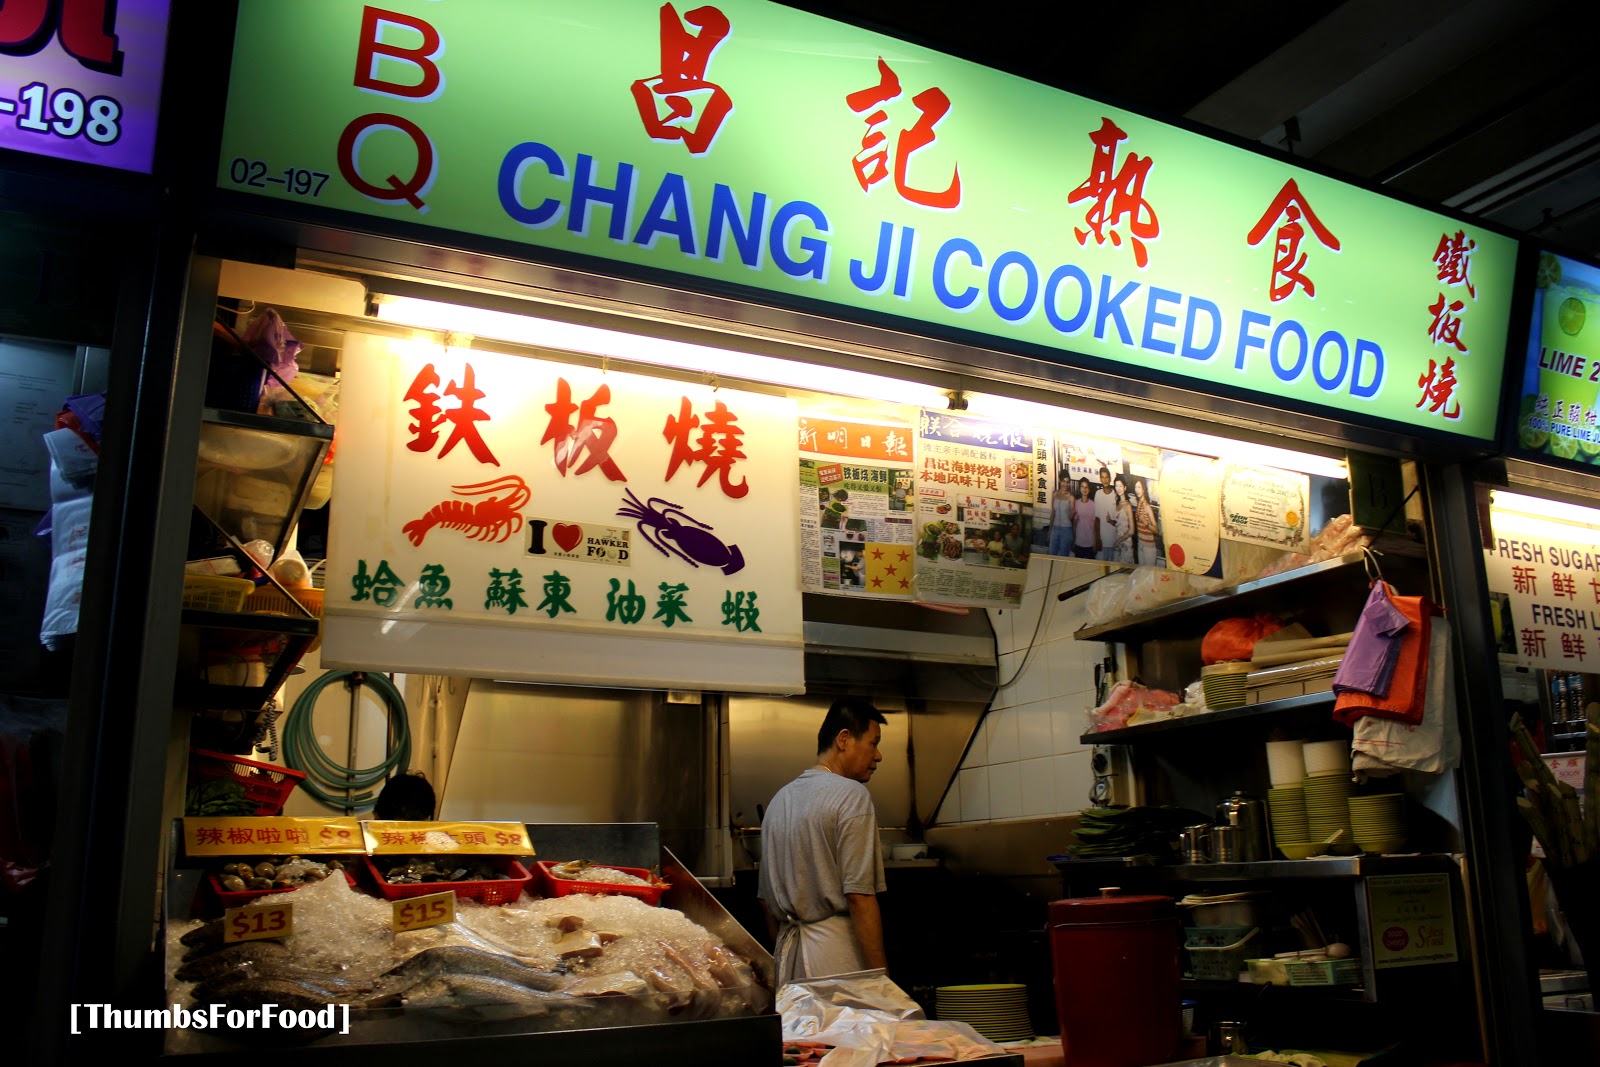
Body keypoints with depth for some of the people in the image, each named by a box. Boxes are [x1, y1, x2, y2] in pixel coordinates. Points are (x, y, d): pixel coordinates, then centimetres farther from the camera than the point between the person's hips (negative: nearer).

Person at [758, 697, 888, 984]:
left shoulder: (779, 798, 15)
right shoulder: (852, 795, -9)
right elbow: (859, 896, -16)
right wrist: (880, 979, -13)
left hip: (787, 951, 8)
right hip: (837, 957, -8)